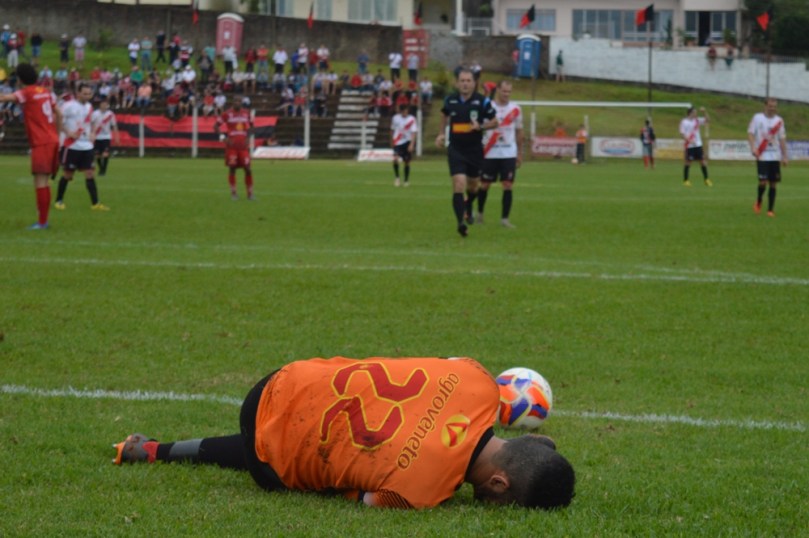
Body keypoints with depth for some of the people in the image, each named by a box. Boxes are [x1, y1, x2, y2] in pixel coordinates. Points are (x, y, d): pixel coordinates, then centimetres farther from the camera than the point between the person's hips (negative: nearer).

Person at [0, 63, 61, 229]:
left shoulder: (26, 93, -9)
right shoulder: (46, 92, 12)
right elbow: (58, 114, 17)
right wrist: (57, 134, 24)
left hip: (41, 143, -8)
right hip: (52, 141, 8)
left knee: (40, 182, -8)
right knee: (44, 182, 14)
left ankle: (42, 222, -10)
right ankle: (43, 220, 18)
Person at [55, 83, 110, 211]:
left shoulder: (89, 107, 11)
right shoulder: (69, 106, -10)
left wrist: (92, 133, 8)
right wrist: (68, 133, -20)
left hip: (87, 146, 5)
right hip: (72, 146, -5)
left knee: (90, 174, -1)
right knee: (67, 174, 2)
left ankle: (95, 203, -2)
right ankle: (59, 201, 17)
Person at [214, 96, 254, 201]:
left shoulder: (246, 113, 10)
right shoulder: (227, 114, -1)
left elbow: (251, 125, 25)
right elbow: (216, 126, 3)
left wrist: (248, 136, 10)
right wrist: (223, 137, -8)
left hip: (243, 146, 3)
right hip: (231, 146, -3)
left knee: (247, 169, -2)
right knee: (232, 168, -2)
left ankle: (250, 193, 6)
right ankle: (233, 193, 8)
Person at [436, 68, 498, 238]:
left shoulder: (482, 101, -9)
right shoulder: (450, 100, -2)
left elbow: (494, 122, -1)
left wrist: (480, 126, -19)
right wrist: (441, 133, 13)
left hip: (475, 149, 1)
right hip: (456, 149, -1)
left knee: (473, 185, 18)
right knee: (459, 184, -17)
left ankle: (468, 206, 51)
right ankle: (461, 223, -21)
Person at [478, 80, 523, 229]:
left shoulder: (515, 109, 3)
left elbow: (519, 132, 12)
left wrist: (520, 153, 13)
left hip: (509, 154, 1)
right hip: (490, 154, -1)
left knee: (508, 185, -6)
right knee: (485, 185, 8)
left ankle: (505, 218, -1)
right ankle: (479, 213, 28)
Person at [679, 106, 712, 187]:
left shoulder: (697, 120, 10)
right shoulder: (684, 122, -7)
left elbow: (707, 120, 13)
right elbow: (682, 134, -11)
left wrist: (704, 112, -2)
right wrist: (689, 140, -23)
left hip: (698, 145, 5)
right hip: (689, 146, -5)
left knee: (703, 162, 2)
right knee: (688, 163, -1)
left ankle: (706, 179, 7)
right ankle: (685, 180, 9)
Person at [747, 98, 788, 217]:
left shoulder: (779, 120, 10)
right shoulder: (757, 118, 0)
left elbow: (782, 139, 13)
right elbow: (750, 133, -3)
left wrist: (784, 156, 8)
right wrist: (753, 148, -19)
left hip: (775, 157, 4)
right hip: (762, 156, -4)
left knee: (774, 183, 2)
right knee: (763, 181, -13)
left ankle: (770, 210, 9)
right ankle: (758, 202, 14)